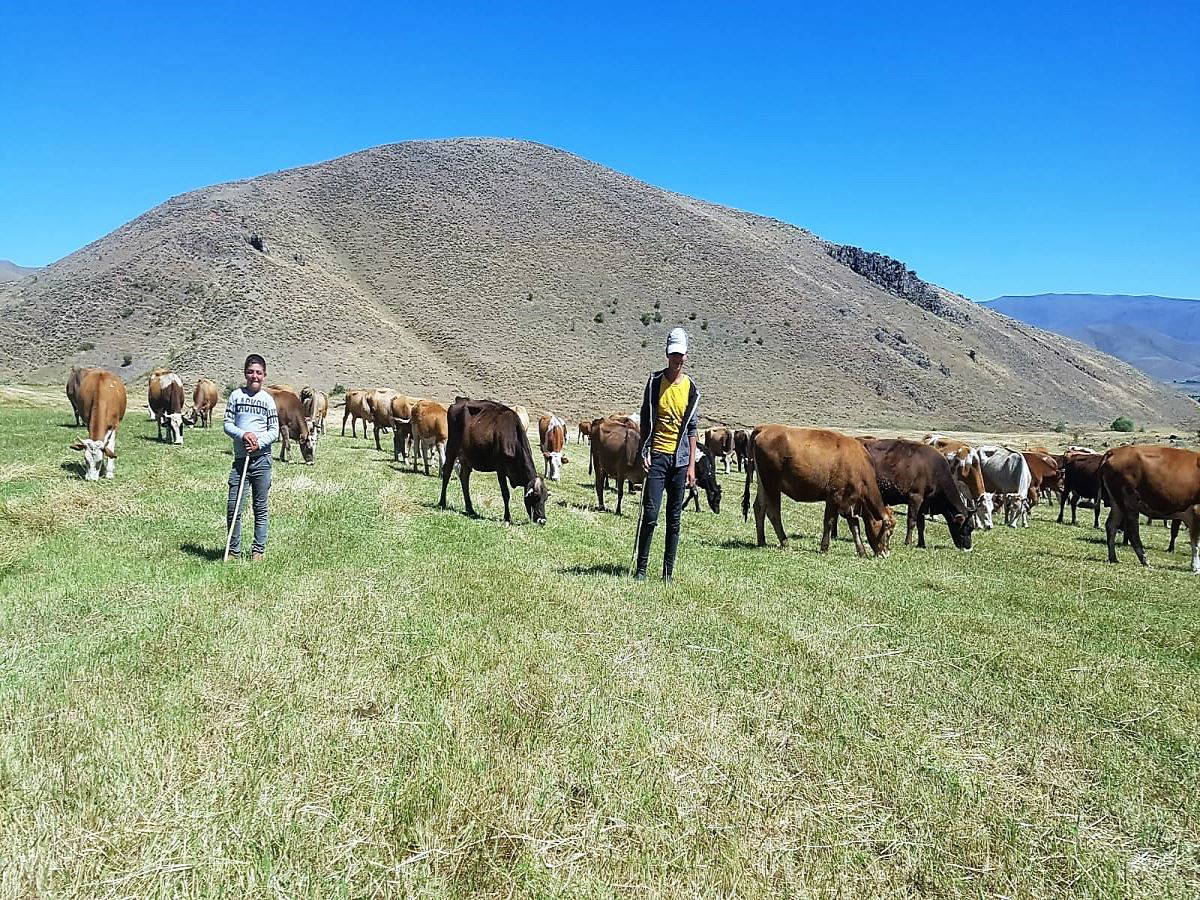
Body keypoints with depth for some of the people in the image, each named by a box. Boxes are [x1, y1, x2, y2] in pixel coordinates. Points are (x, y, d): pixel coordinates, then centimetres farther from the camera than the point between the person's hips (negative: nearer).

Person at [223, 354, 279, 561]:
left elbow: (274, 431, 3)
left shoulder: (268, 399, 5)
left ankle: (258, 550, 14)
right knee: (233, 507, -2)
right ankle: (233, 551, 10)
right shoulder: (236, 395, 6)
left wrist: (259, 442, -13)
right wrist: (243, 435, -13)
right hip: (240, 458, 1)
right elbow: (227, 424, 4)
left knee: (260, 507, 5)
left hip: (262, 459, 0)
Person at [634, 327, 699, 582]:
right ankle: (641, 568, 3)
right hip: (657, 456, -2)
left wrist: (692, 465, 5)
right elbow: (645, 420, 5)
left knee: (674, 519, 5)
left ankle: (668, 572, 12)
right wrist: (645, 452, -5)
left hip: (680, 459, 2)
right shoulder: (655, 382, 2)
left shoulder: (691, 388, 8)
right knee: (650, 514, -7)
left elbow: (692, 428, 10)